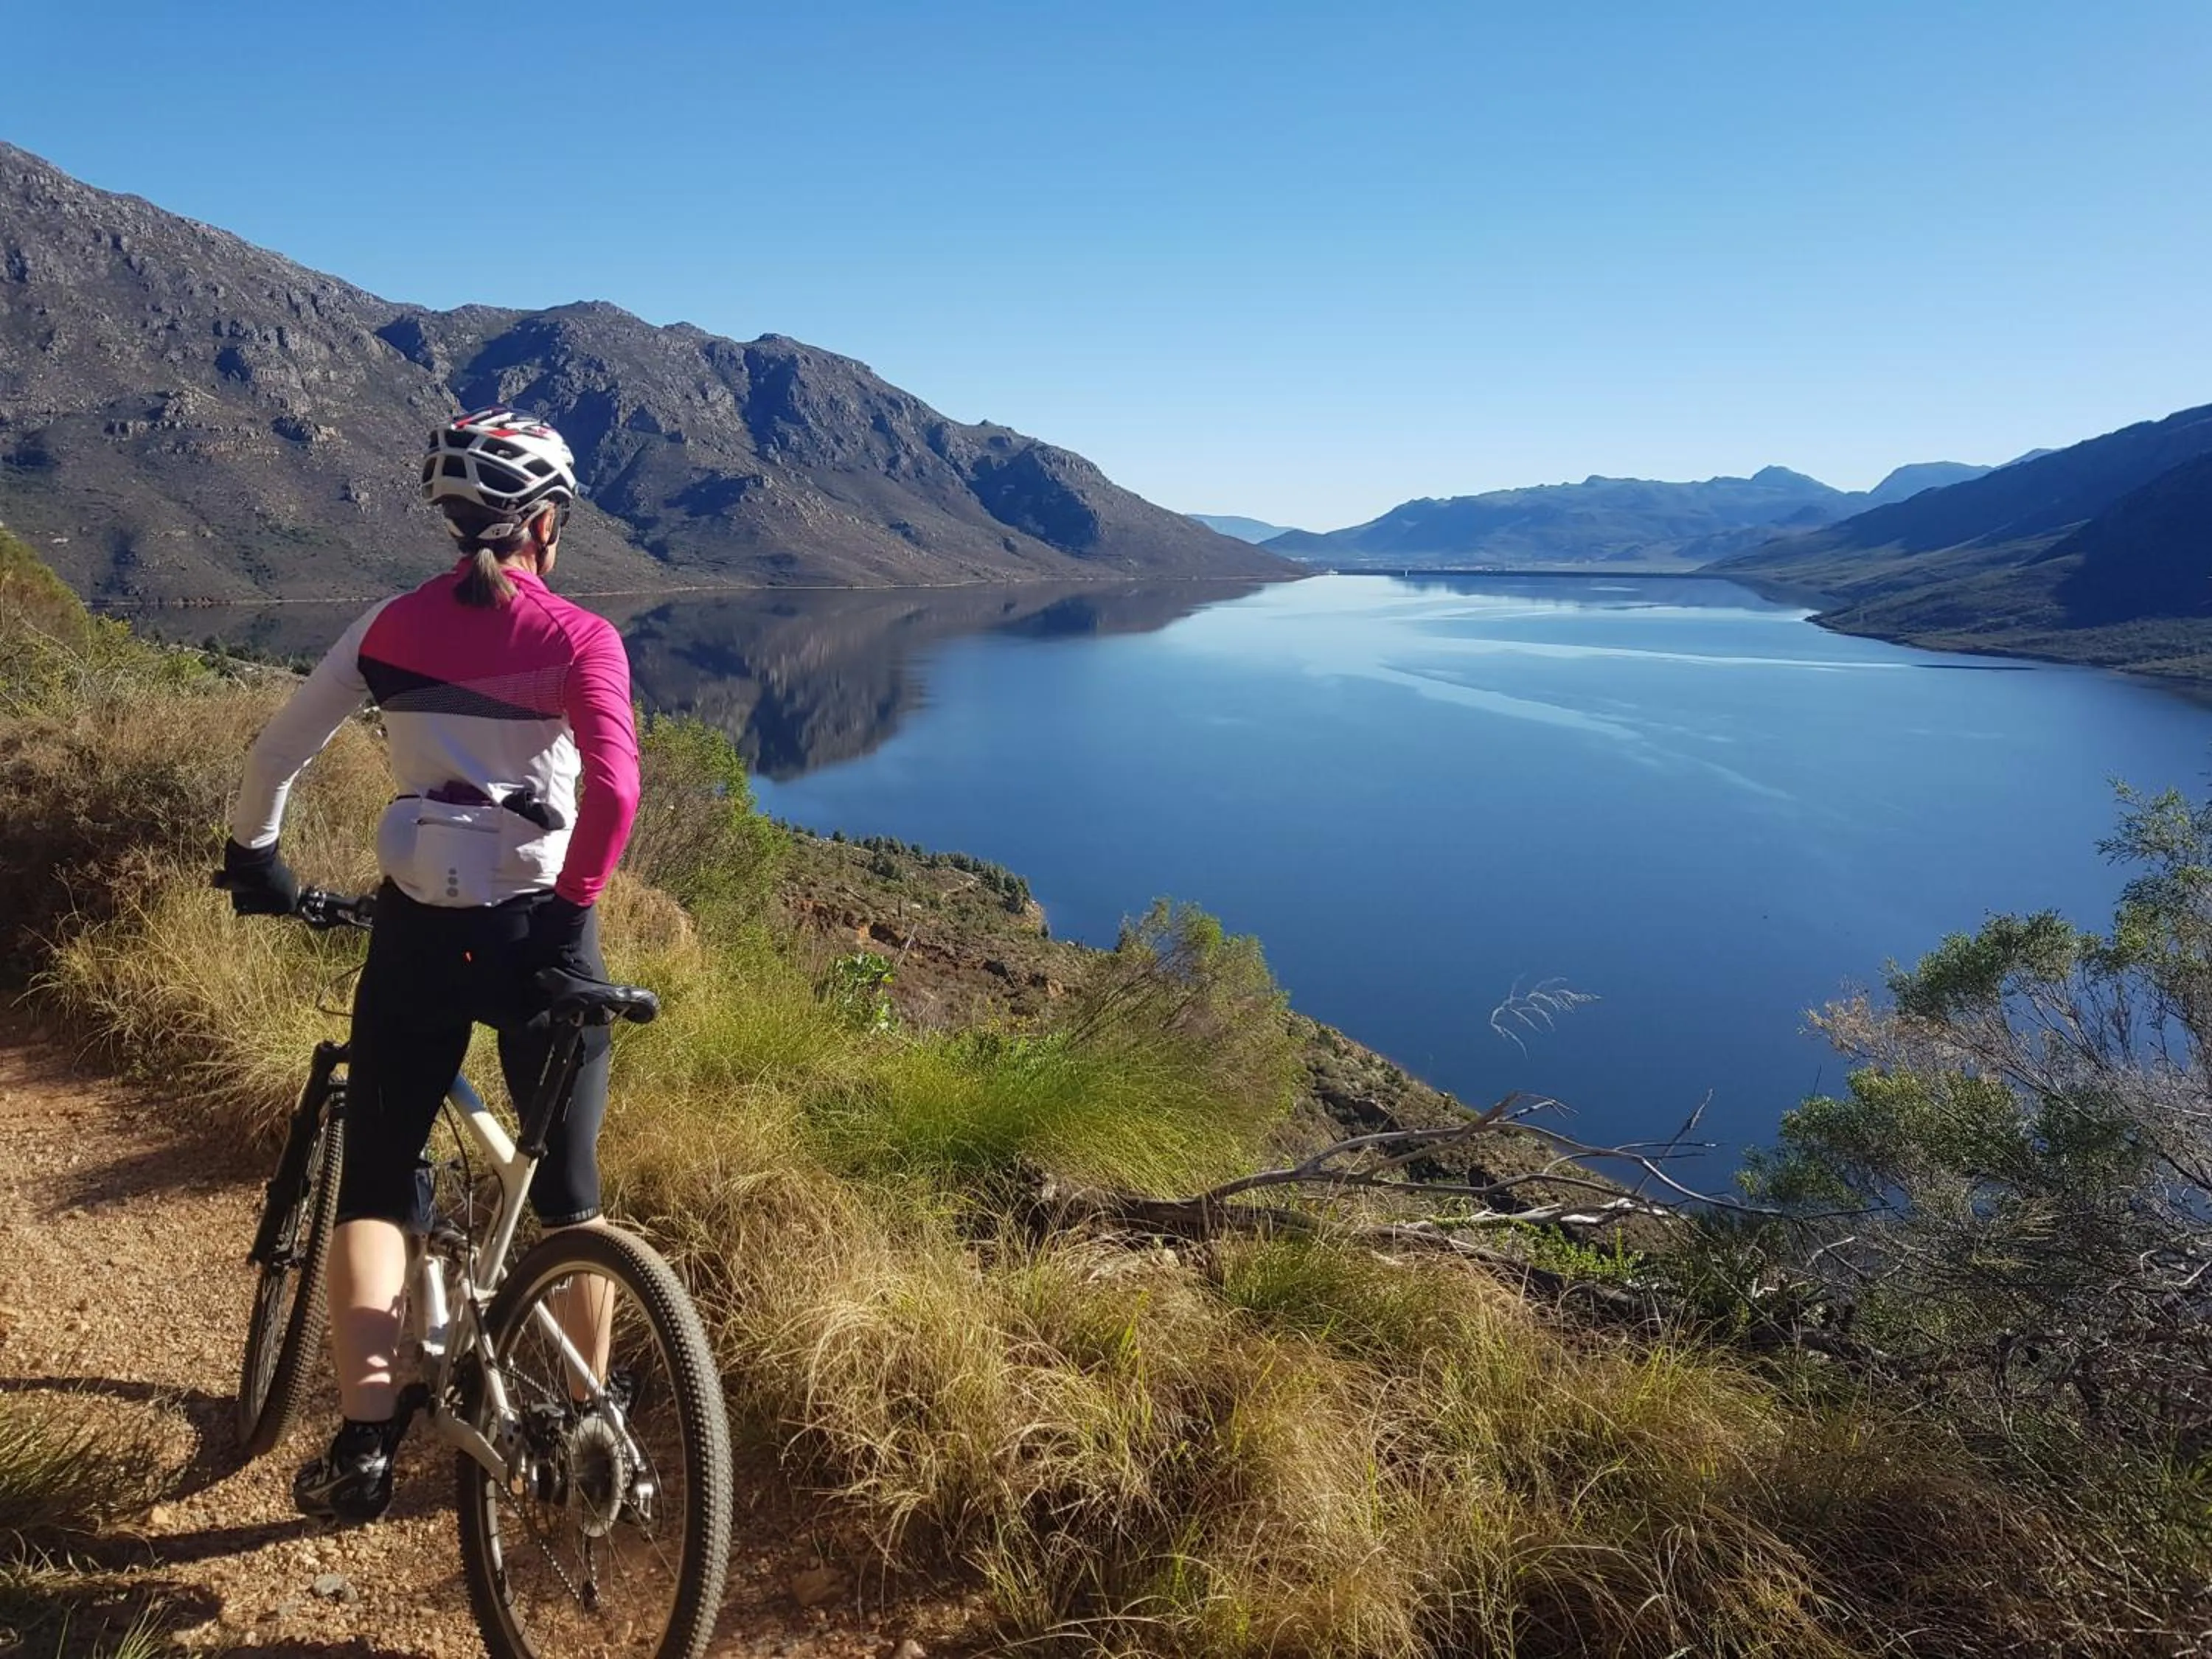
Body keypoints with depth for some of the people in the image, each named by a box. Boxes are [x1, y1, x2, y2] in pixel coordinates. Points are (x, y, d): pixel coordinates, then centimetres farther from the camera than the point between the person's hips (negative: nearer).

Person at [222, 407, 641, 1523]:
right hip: (542, 931, -1)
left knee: (374, 1183, 14)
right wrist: (573, 901, -11)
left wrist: (253, 857, 25)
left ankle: (363, 1448, 8)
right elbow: (614, 789, -22)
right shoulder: (580, 637, -7)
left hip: (419, 928, 2)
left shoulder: (391, 627, 3)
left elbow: (277, 751, 9)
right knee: (569, 1189, 15)